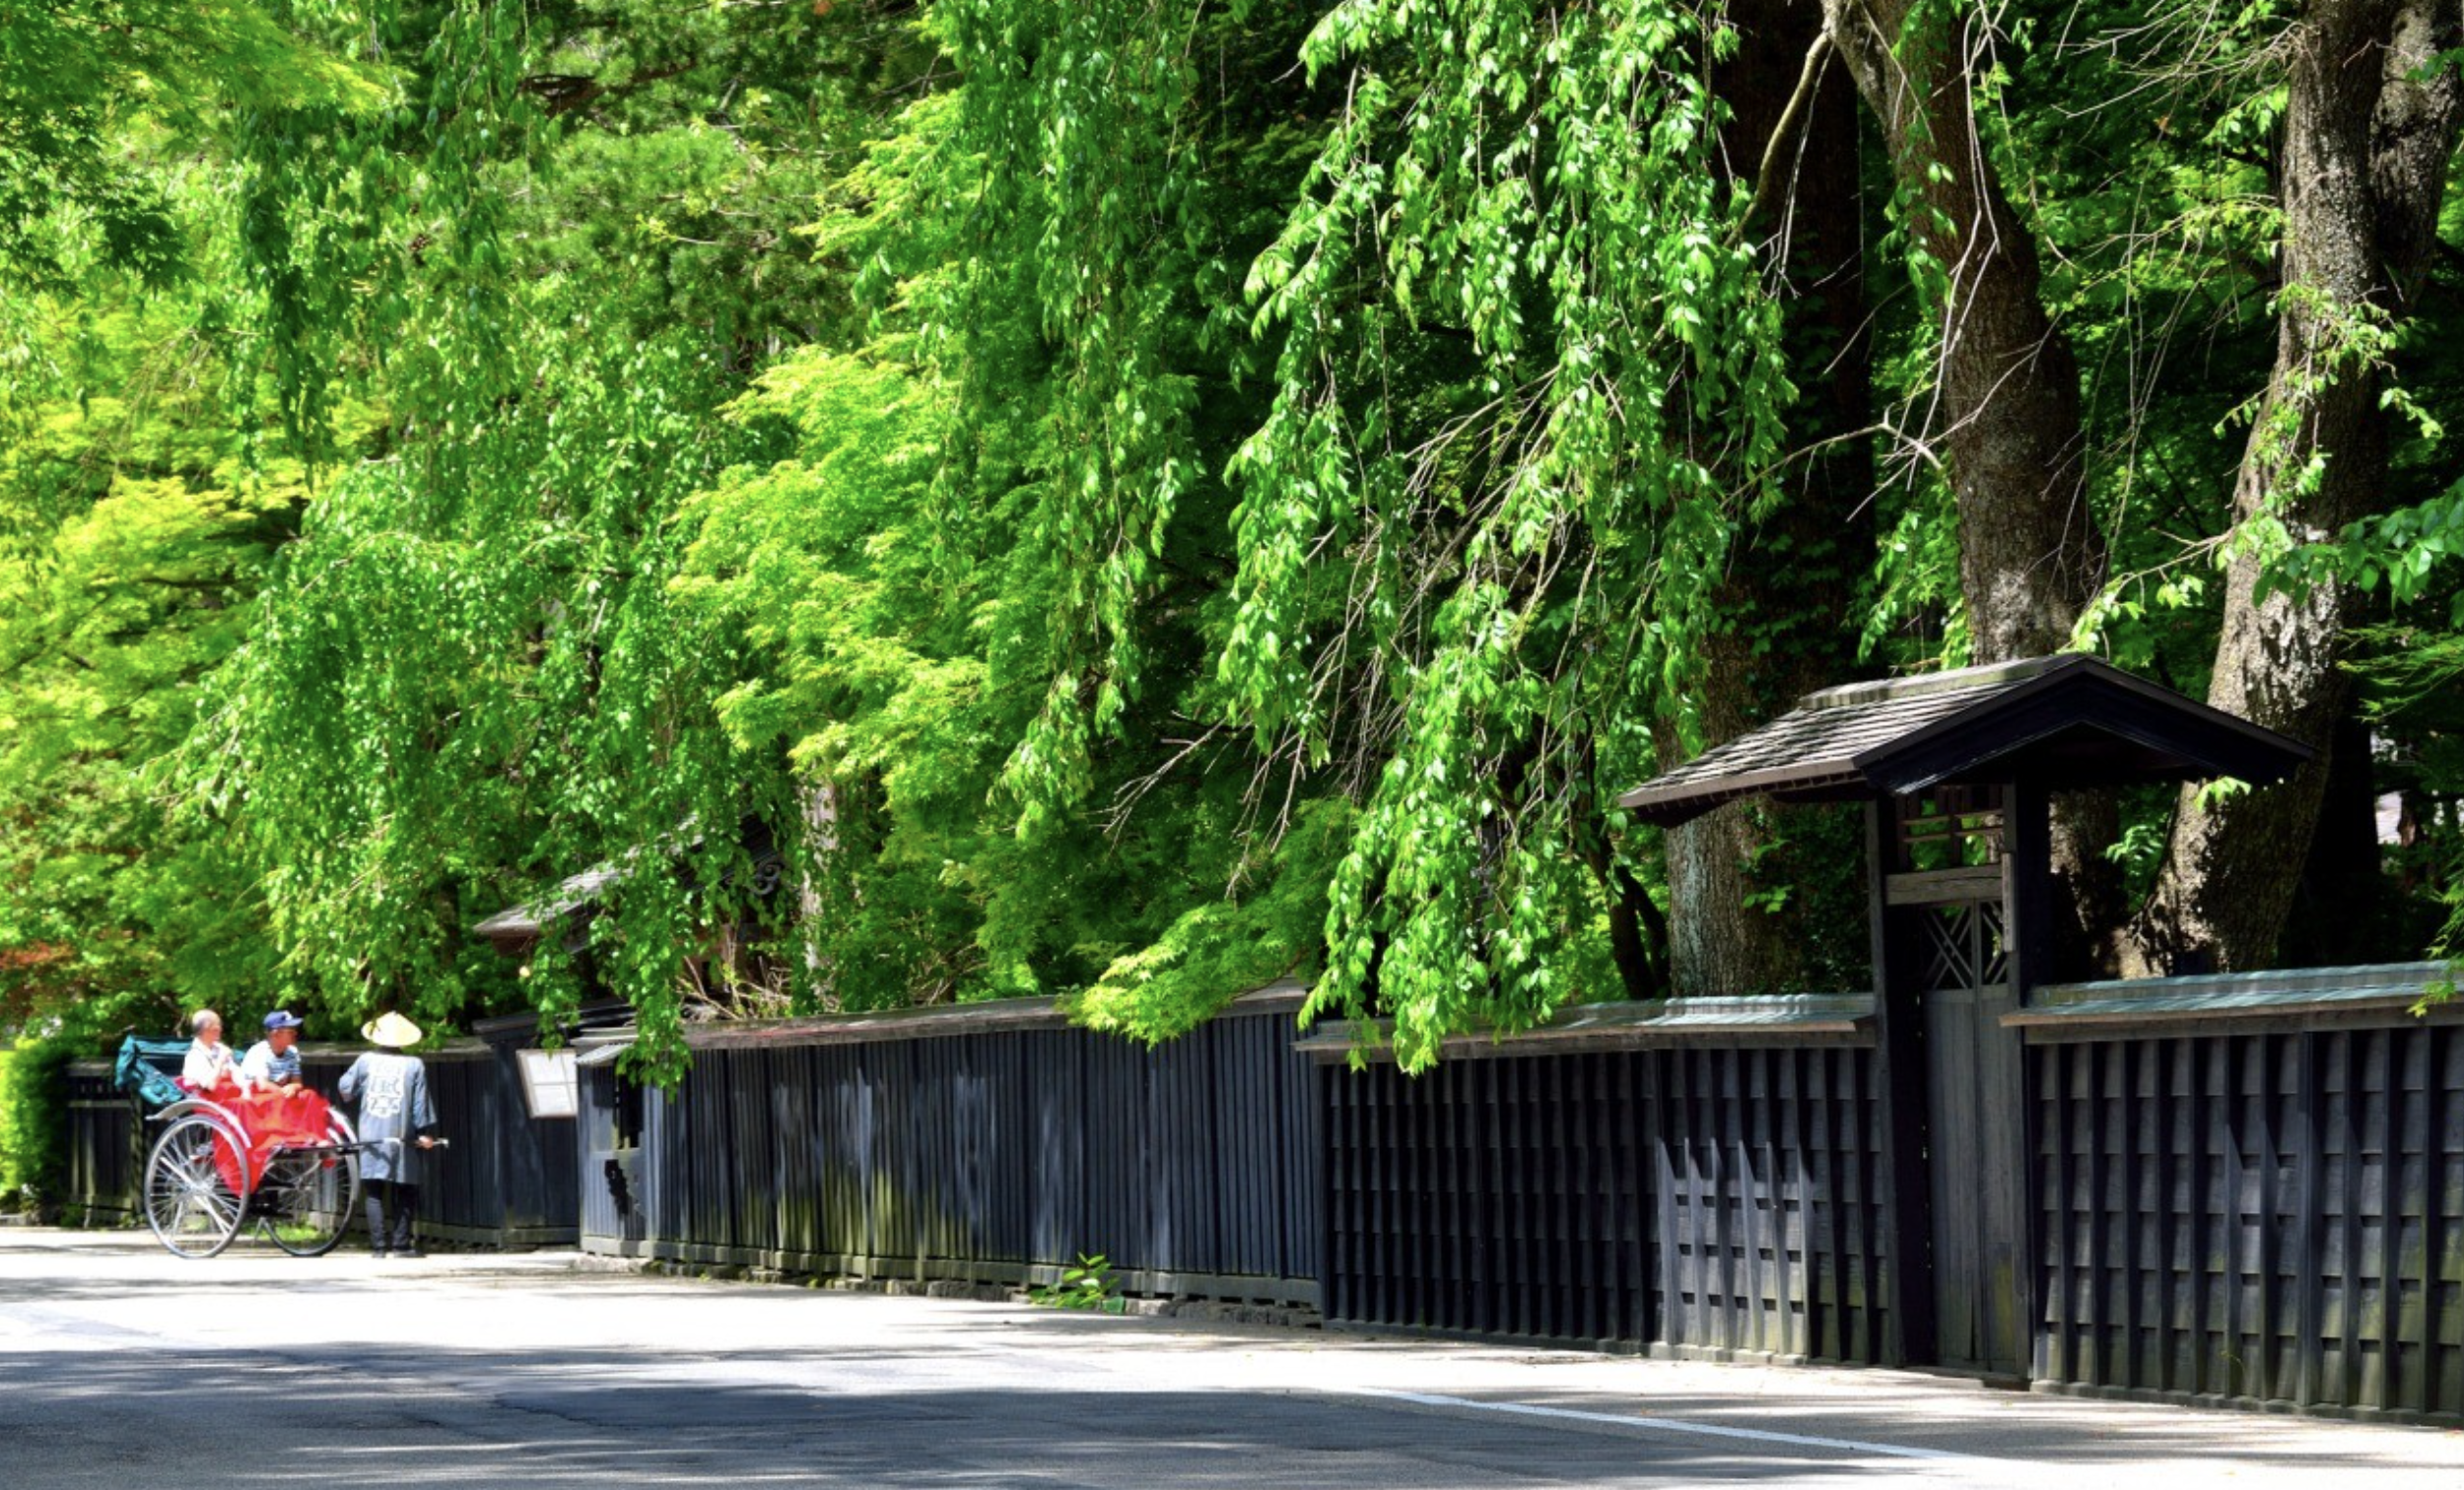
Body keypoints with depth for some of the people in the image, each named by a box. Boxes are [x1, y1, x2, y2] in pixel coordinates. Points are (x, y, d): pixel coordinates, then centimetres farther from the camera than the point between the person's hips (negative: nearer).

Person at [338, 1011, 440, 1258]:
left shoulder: (366, 1061, 2)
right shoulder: (414, 1065, -1)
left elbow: (346, 1089, 12)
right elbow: (421, 1103, -1)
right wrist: (426, 1132, 5)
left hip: (370, 1139, 1)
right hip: (402, 1139, -1)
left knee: (375, 1192, 4)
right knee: (404, 1192, 7)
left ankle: (378, 1245, -1)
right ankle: (401, 1244, 2)